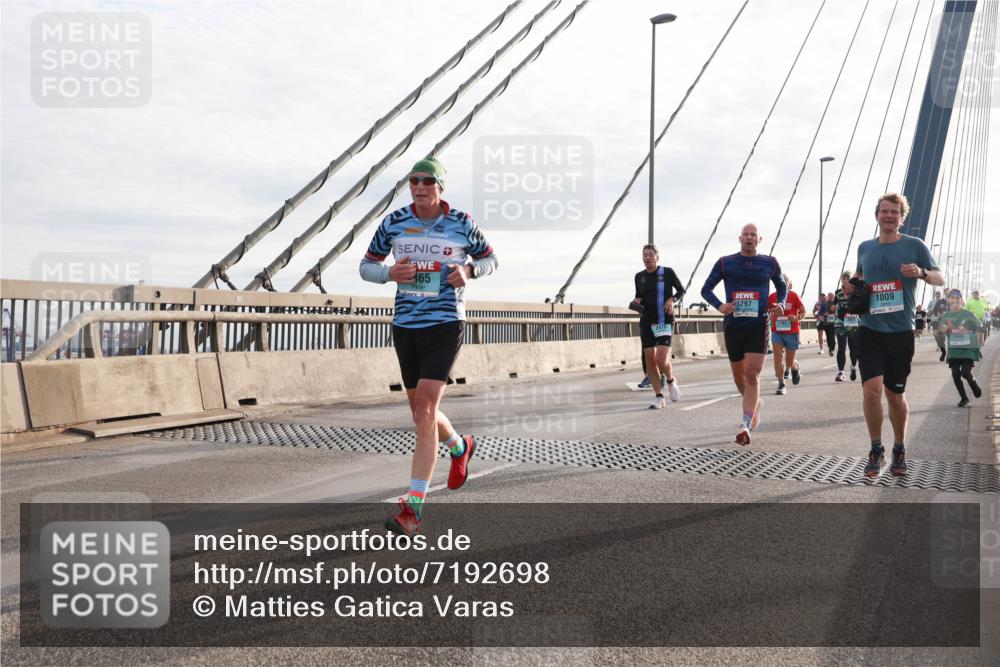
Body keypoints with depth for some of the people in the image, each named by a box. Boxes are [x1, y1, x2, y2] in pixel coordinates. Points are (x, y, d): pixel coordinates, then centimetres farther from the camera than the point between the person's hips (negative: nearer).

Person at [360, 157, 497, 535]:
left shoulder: (462, 224, -2)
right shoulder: (393, 223, 2)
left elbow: (490, 259, 12)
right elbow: (366, 266, 10)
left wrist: (468, 270, -10)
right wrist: (389, 273, -12)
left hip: (445, 324, -4)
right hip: (405, 326, 4)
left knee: (424, 411, -14)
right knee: (421, 410, 15)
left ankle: (414, 507, -11)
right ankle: (460, 447, 48)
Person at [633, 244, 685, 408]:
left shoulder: (667, 272, -3)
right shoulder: (639, 276, 9)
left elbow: (681, 290, 7)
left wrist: (672, 299, -11)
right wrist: (636, 301, 1)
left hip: (665, 322, -4)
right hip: (646, 322, 4)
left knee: (662, 359, -15)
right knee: (650, 359, 1)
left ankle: (671, 381, 19)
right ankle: (659, 397, 11)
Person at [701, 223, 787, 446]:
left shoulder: (770, 263, 6)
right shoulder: (725, 263, 3)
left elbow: (782, 286, 21)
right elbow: (706, 289, 5)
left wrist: (779, 303, 0)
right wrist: (719, 305, -14)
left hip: (758, 326, -1)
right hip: (733, 326, 1)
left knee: (752, 375, -13)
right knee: (739, 376, 12)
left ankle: (745, 426, -16)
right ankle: (754, 403, 42)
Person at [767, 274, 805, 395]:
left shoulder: (794, 296, -5)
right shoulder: (772, 297, 0)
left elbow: (803, 312, 1)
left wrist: (797, 318, -19)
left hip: (792, 332, -1)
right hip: (777, 332, 1)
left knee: (790, 361, 5)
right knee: (778, 356, -12)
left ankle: (794, 368, 43)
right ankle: (781, 385, -5)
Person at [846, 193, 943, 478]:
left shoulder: (914, 245, -1)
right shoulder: (865, 248, 7)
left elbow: (940, 279, 4)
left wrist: (921, 272, -18)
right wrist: (852, 285, 1)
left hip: (901, 332, -1)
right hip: (870, 331, 1)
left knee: (895, 395, 9)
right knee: (872, 389, -15)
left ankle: (899, 450, 31)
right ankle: (876, 450, 4)